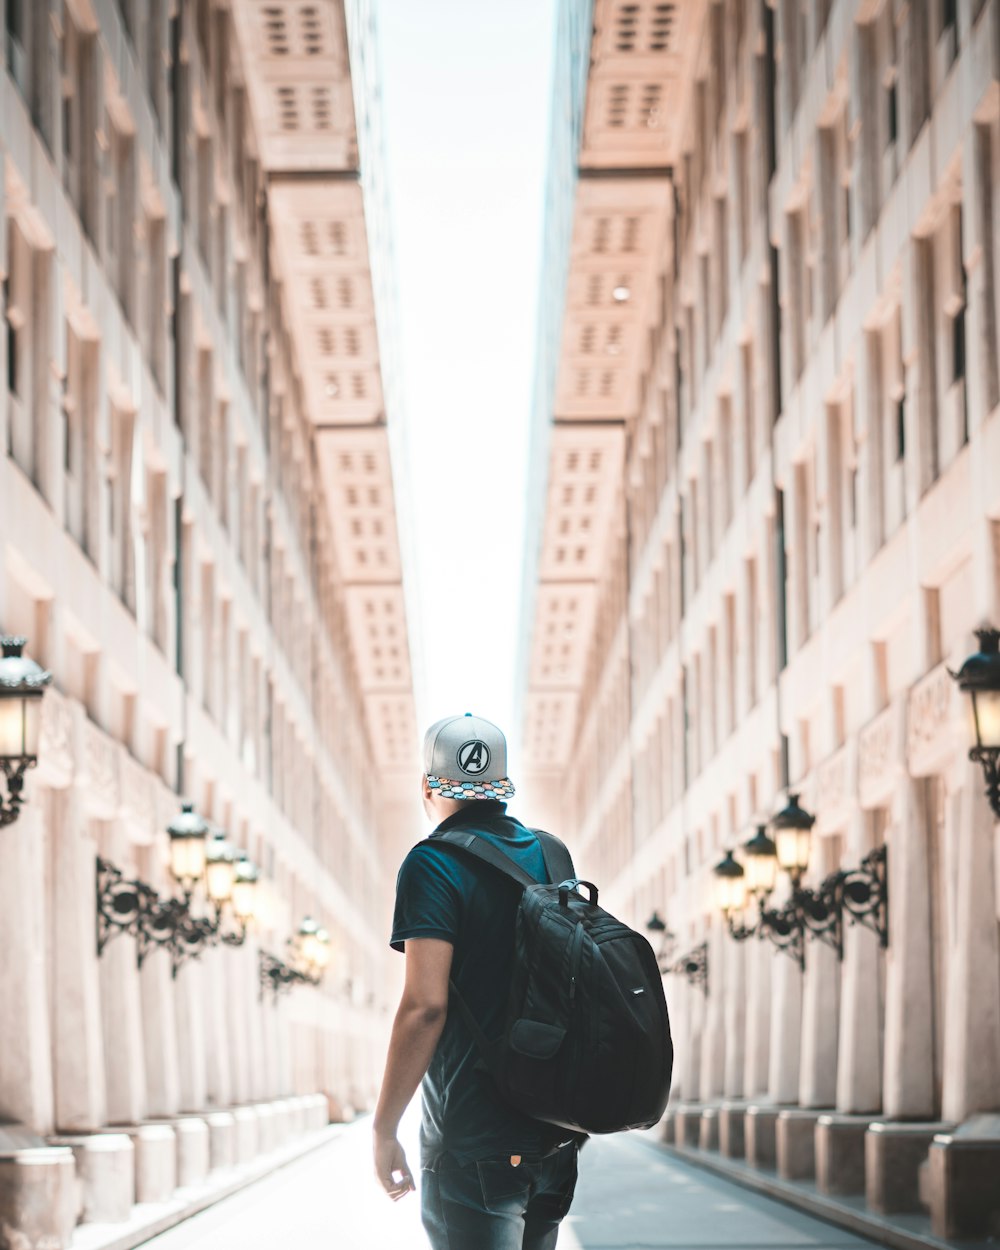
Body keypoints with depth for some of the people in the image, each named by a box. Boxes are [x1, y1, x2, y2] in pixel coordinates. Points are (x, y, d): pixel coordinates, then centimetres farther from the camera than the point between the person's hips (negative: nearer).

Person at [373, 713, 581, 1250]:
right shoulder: (550, 857, 11)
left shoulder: (434, 864, -10)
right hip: (555, 1134, 7)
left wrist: (384, 1130, -13)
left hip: (475, 1138, -7)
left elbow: (425, 1006, -19)